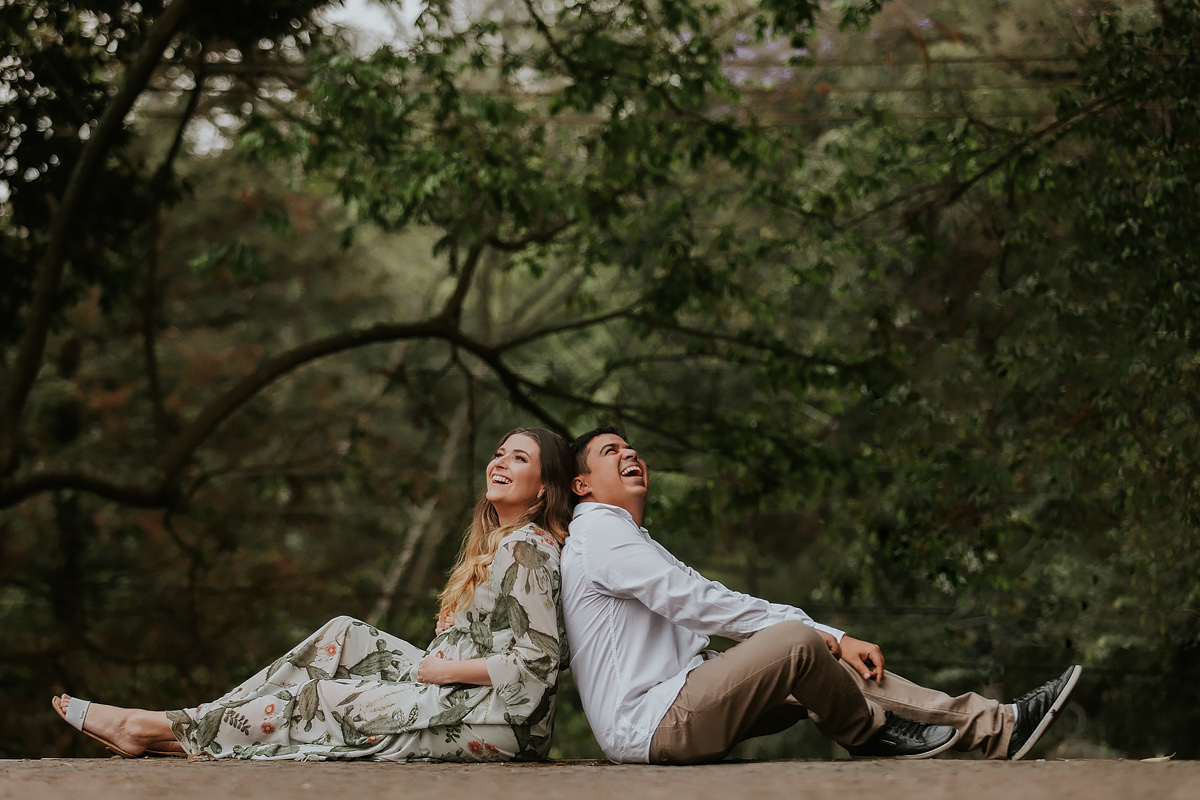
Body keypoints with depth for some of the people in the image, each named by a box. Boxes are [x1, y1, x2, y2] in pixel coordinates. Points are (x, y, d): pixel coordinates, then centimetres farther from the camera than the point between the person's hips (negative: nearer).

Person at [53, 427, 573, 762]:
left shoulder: (526, 548, -15)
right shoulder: (497, 540, 16)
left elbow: (538, 662, -22)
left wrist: (443, 669, -12)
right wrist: (434, 663, 3)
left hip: (496, 723, -9)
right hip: (460, 696, 9)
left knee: (322, 700, -8)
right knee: (346, 636, 4)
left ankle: (158, 730, 0)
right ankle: (196, 724, 0)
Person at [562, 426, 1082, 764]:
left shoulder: (631, 540, 28)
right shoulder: (598, 531, -6)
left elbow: (715, 605, 18)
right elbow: (697, 603, -14)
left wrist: (834, 639, 5)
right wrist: (828, 636, -10)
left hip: (677, 706, 10)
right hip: (651, 725, -10)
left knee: (838, 668, 3)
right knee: (797, 641, -25)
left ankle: (996, 728, 1)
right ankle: (872, 732, 2)